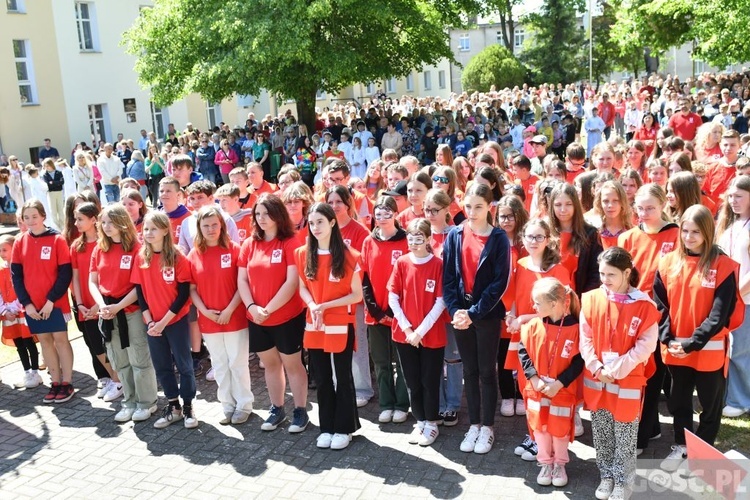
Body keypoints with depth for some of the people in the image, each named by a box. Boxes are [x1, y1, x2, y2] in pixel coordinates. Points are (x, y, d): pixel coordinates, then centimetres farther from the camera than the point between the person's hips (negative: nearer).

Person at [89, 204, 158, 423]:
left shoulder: (136, 249, -9)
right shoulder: (99, 250, 7)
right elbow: (92, 282, 7)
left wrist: (118, 306, -17)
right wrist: (102, 305, -10)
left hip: (132, 310, -5)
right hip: (107, 312, 6)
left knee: (139, 359, 2)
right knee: (119, 361, 14)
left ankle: (146, 403, 16)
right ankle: (129, 402, 27)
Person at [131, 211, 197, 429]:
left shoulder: (177, 257, -11)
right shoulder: (140, 258, 1)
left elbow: (184, 293, -12)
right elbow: (139, 291, 3)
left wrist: (164, 321, -15)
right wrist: (149, 320, -6)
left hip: (176, 320, -4)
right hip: (152, 322, 4)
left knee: (183, 364, 5)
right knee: (161, 366, 13)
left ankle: (188, 407, 18)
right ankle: (173, 406, 27)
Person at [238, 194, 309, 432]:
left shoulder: (290, 243, -11)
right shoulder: (249, 244, 5)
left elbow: (292, 282, -17)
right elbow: (242, 279, 4)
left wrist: (268, 309, -18)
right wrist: (252, 307, -11)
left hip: (287, 317, -5)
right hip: (256, 319, 5)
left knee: (292, 364, 7)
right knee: (270, 363, 17)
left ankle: (300, 410, 21)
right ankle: (277, 409, 31)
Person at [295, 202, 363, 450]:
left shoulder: (347, 256, -10)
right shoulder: (302, 254, 2)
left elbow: (357, 295, -9)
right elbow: (302, 288, 8)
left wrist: (326, 306, -18)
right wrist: (312, 306, -13)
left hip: (341, 326, -4)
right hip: (314, 326, 4)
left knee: (342, 378, 6)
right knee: (322, 379, 12)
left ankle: (344, 428, 20)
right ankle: (327, 427, 26)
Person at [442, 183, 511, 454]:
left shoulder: (499, 238, -7)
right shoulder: (455, 236, 2)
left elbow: (499, 282, -11)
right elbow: (448, 277, 1)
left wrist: (474, 313, -16)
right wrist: (455, 310, -12)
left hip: (488, 315, -3)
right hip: (461, 313, 3)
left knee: (487, 371, 7)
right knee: (469, 371, 13)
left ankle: (487, 427, 21)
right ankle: (474, 424, 25)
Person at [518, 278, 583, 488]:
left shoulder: (574, 328, -17)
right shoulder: (533, 325, -7)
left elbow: (578, 362, -14)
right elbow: (523, 352, -2)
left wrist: (559, 384, -19)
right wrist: (534, 379, -12)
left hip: (563, 390, -3)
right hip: (536, 389, 3)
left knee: (560, 428, 10)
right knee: (540, 426, 12)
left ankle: (560, 464, 33)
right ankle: (546, 463, 32)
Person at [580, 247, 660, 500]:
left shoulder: (644, 305, -12)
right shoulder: (591, 300, -2)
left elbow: (645, 346, -12)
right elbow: (585, 339, 1)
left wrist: (616, 370, -15)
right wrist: (597, 368, -11)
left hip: (628, 382, -3)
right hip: (595, 380, 3)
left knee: (624, 438, 9)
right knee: (601, 434, 16)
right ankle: (606, 475, 33)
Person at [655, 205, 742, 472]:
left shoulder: (724, 266, -11)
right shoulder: (668, 263, 0)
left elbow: (720, 314, -14)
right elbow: (660, 305, 1)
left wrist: (692, 343, -19)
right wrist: (668, 339, -11)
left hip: (709, 350, -3)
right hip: (674, 349, 3)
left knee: (710, 403, 13)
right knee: (678, 400, 18)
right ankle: (680, 447, 36)